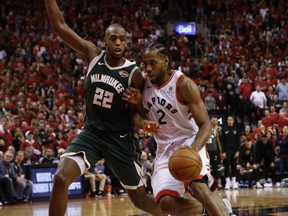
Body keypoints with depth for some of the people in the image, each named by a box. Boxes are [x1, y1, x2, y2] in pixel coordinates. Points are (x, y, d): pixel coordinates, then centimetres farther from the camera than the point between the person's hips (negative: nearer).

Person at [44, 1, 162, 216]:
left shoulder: (134, 73, -11)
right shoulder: (94, 55, -3)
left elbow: (134, 112, -4)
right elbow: (60, 26, -5)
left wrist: (143, 123, -27)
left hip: (120, 139, -2)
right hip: (91, 133, 2)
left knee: (139, 198, 7)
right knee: (61, 178, -21)